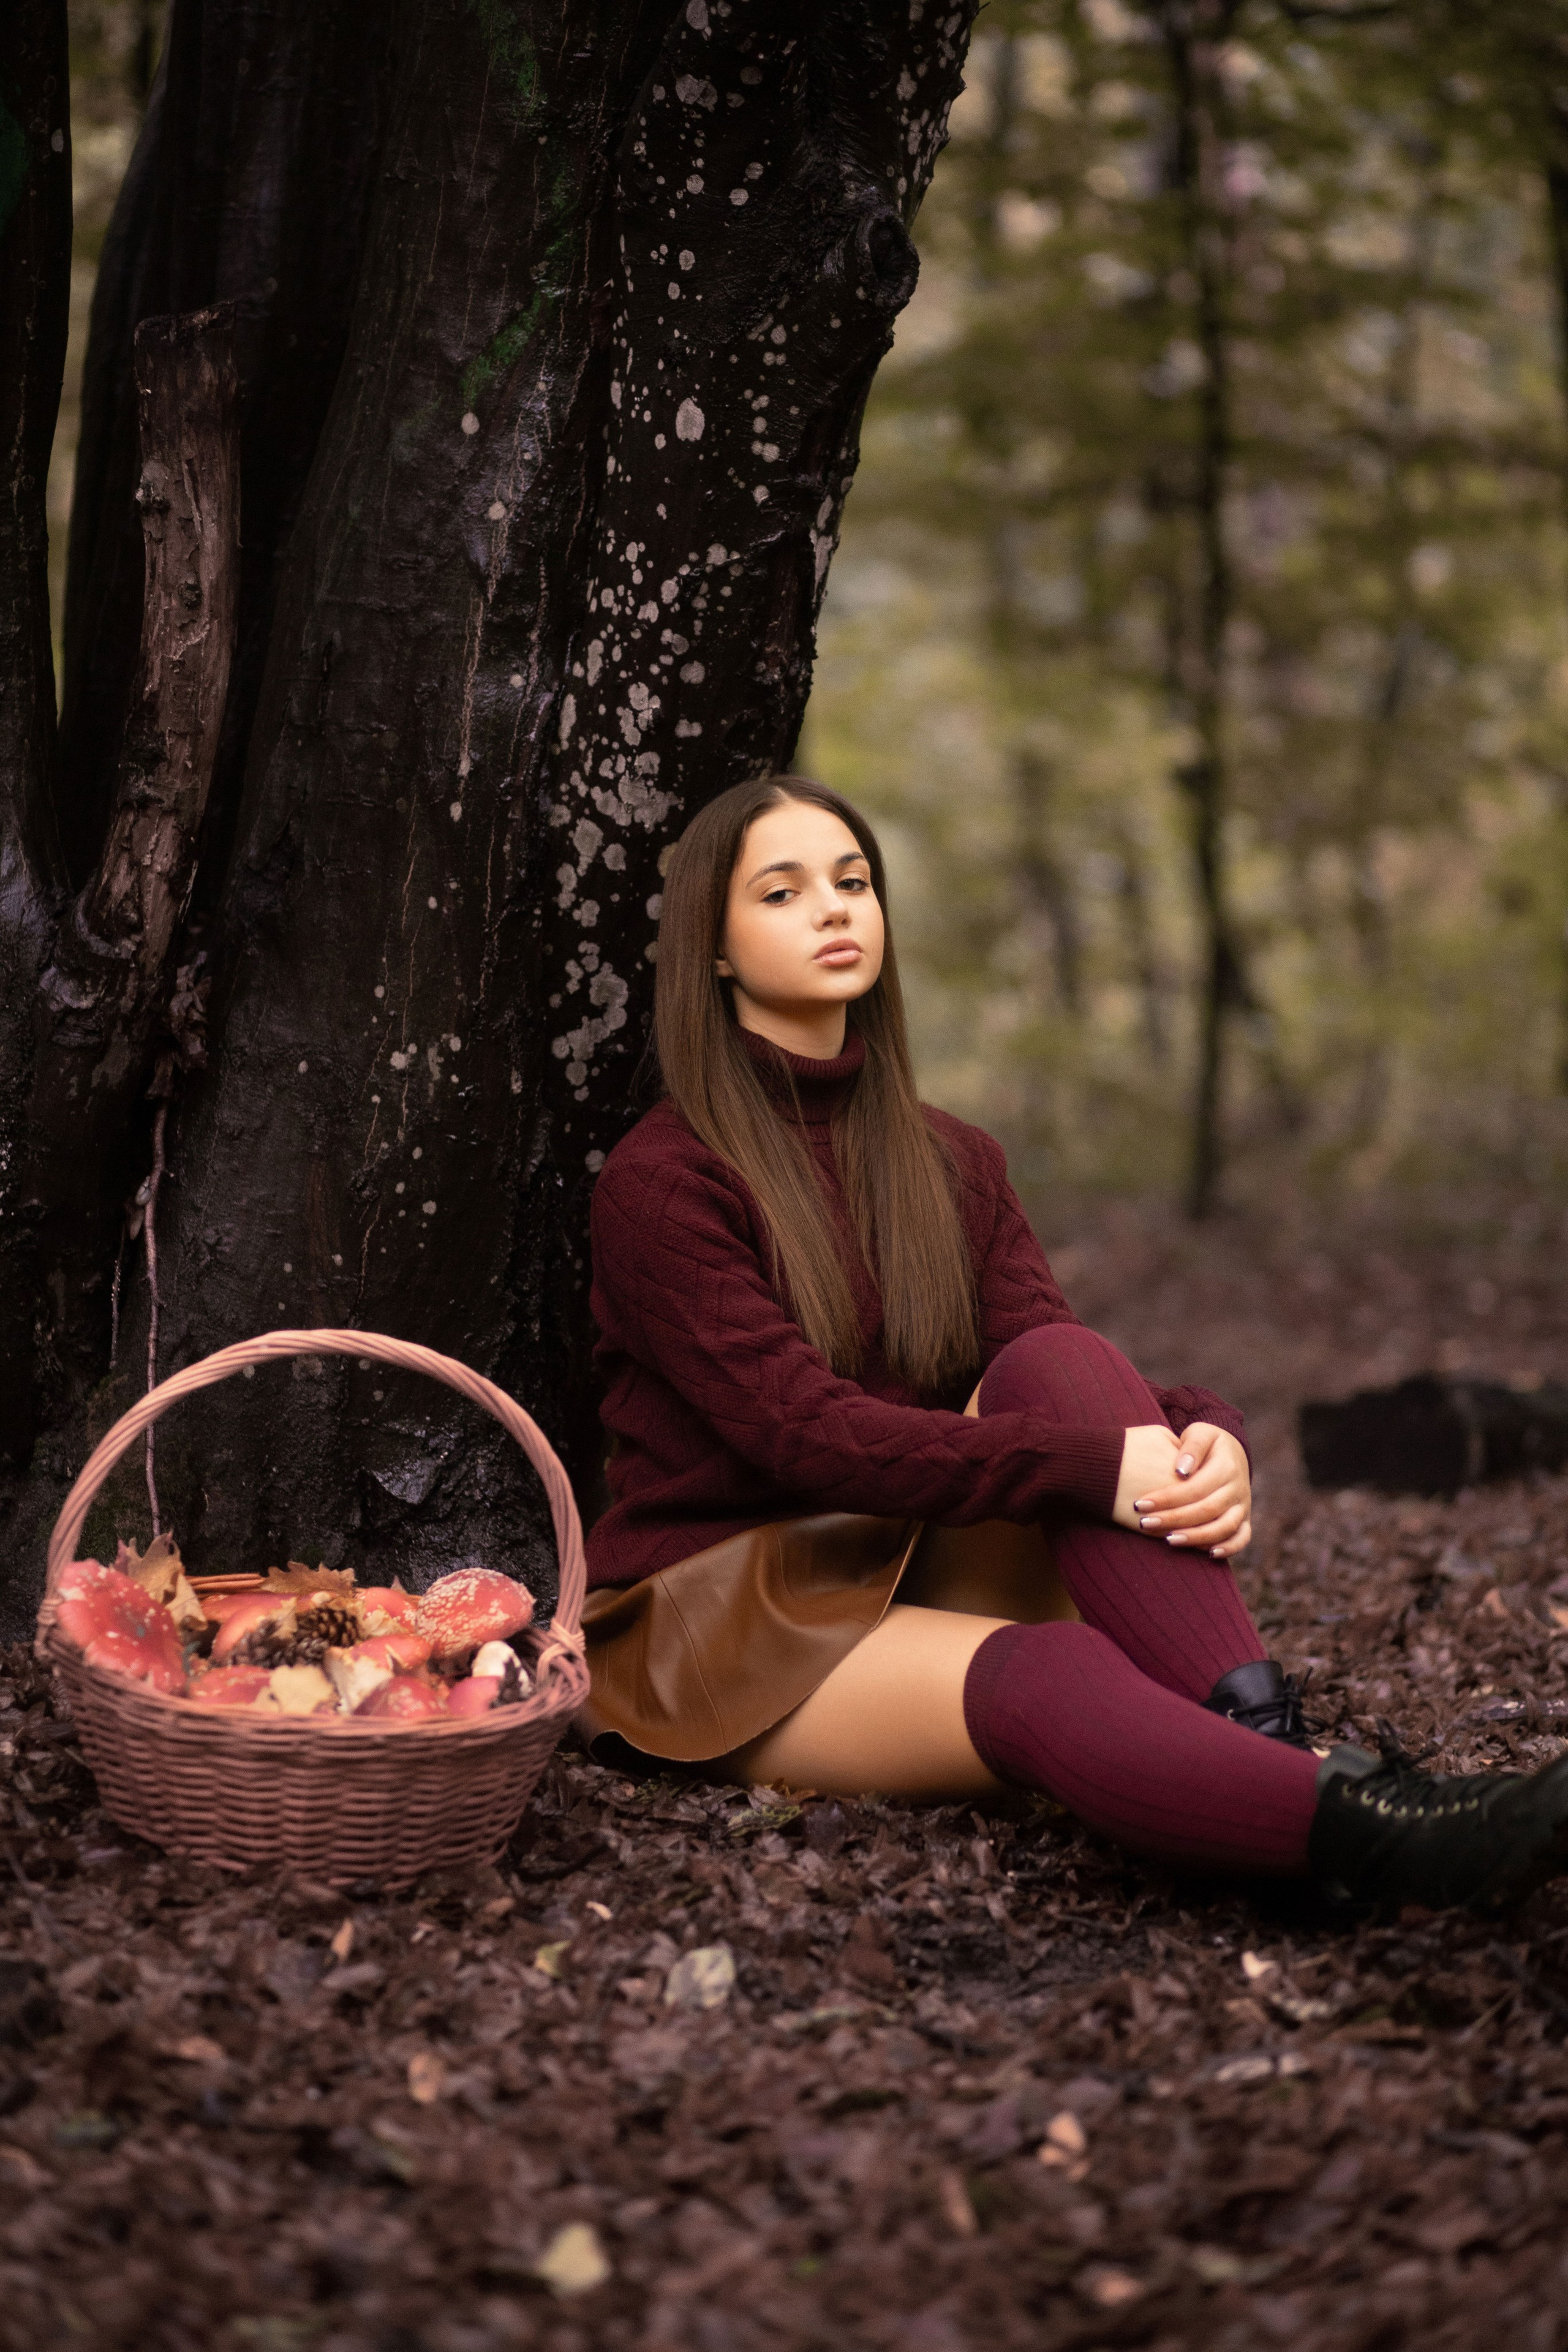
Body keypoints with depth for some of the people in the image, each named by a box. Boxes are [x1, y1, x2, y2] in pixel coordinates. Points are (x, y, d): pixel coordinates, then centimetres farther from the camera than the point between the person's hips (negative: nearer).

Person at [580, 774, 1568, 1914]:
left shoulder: (953, 1165, 11)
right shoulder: (661, 1182, -8)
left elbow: (1058, 1396, -2)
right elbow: (804, 1428, -21)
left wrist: (1207, 1441, -26)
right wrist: (1092, 1468, -31)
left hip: (912, 1567, 6)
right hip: (719, 1622, -6)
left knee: (1056, 1365, -23)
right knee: (1042, 1675, -36)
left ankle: (1268, 1740, -39)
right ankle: (1371, 1834, -59)